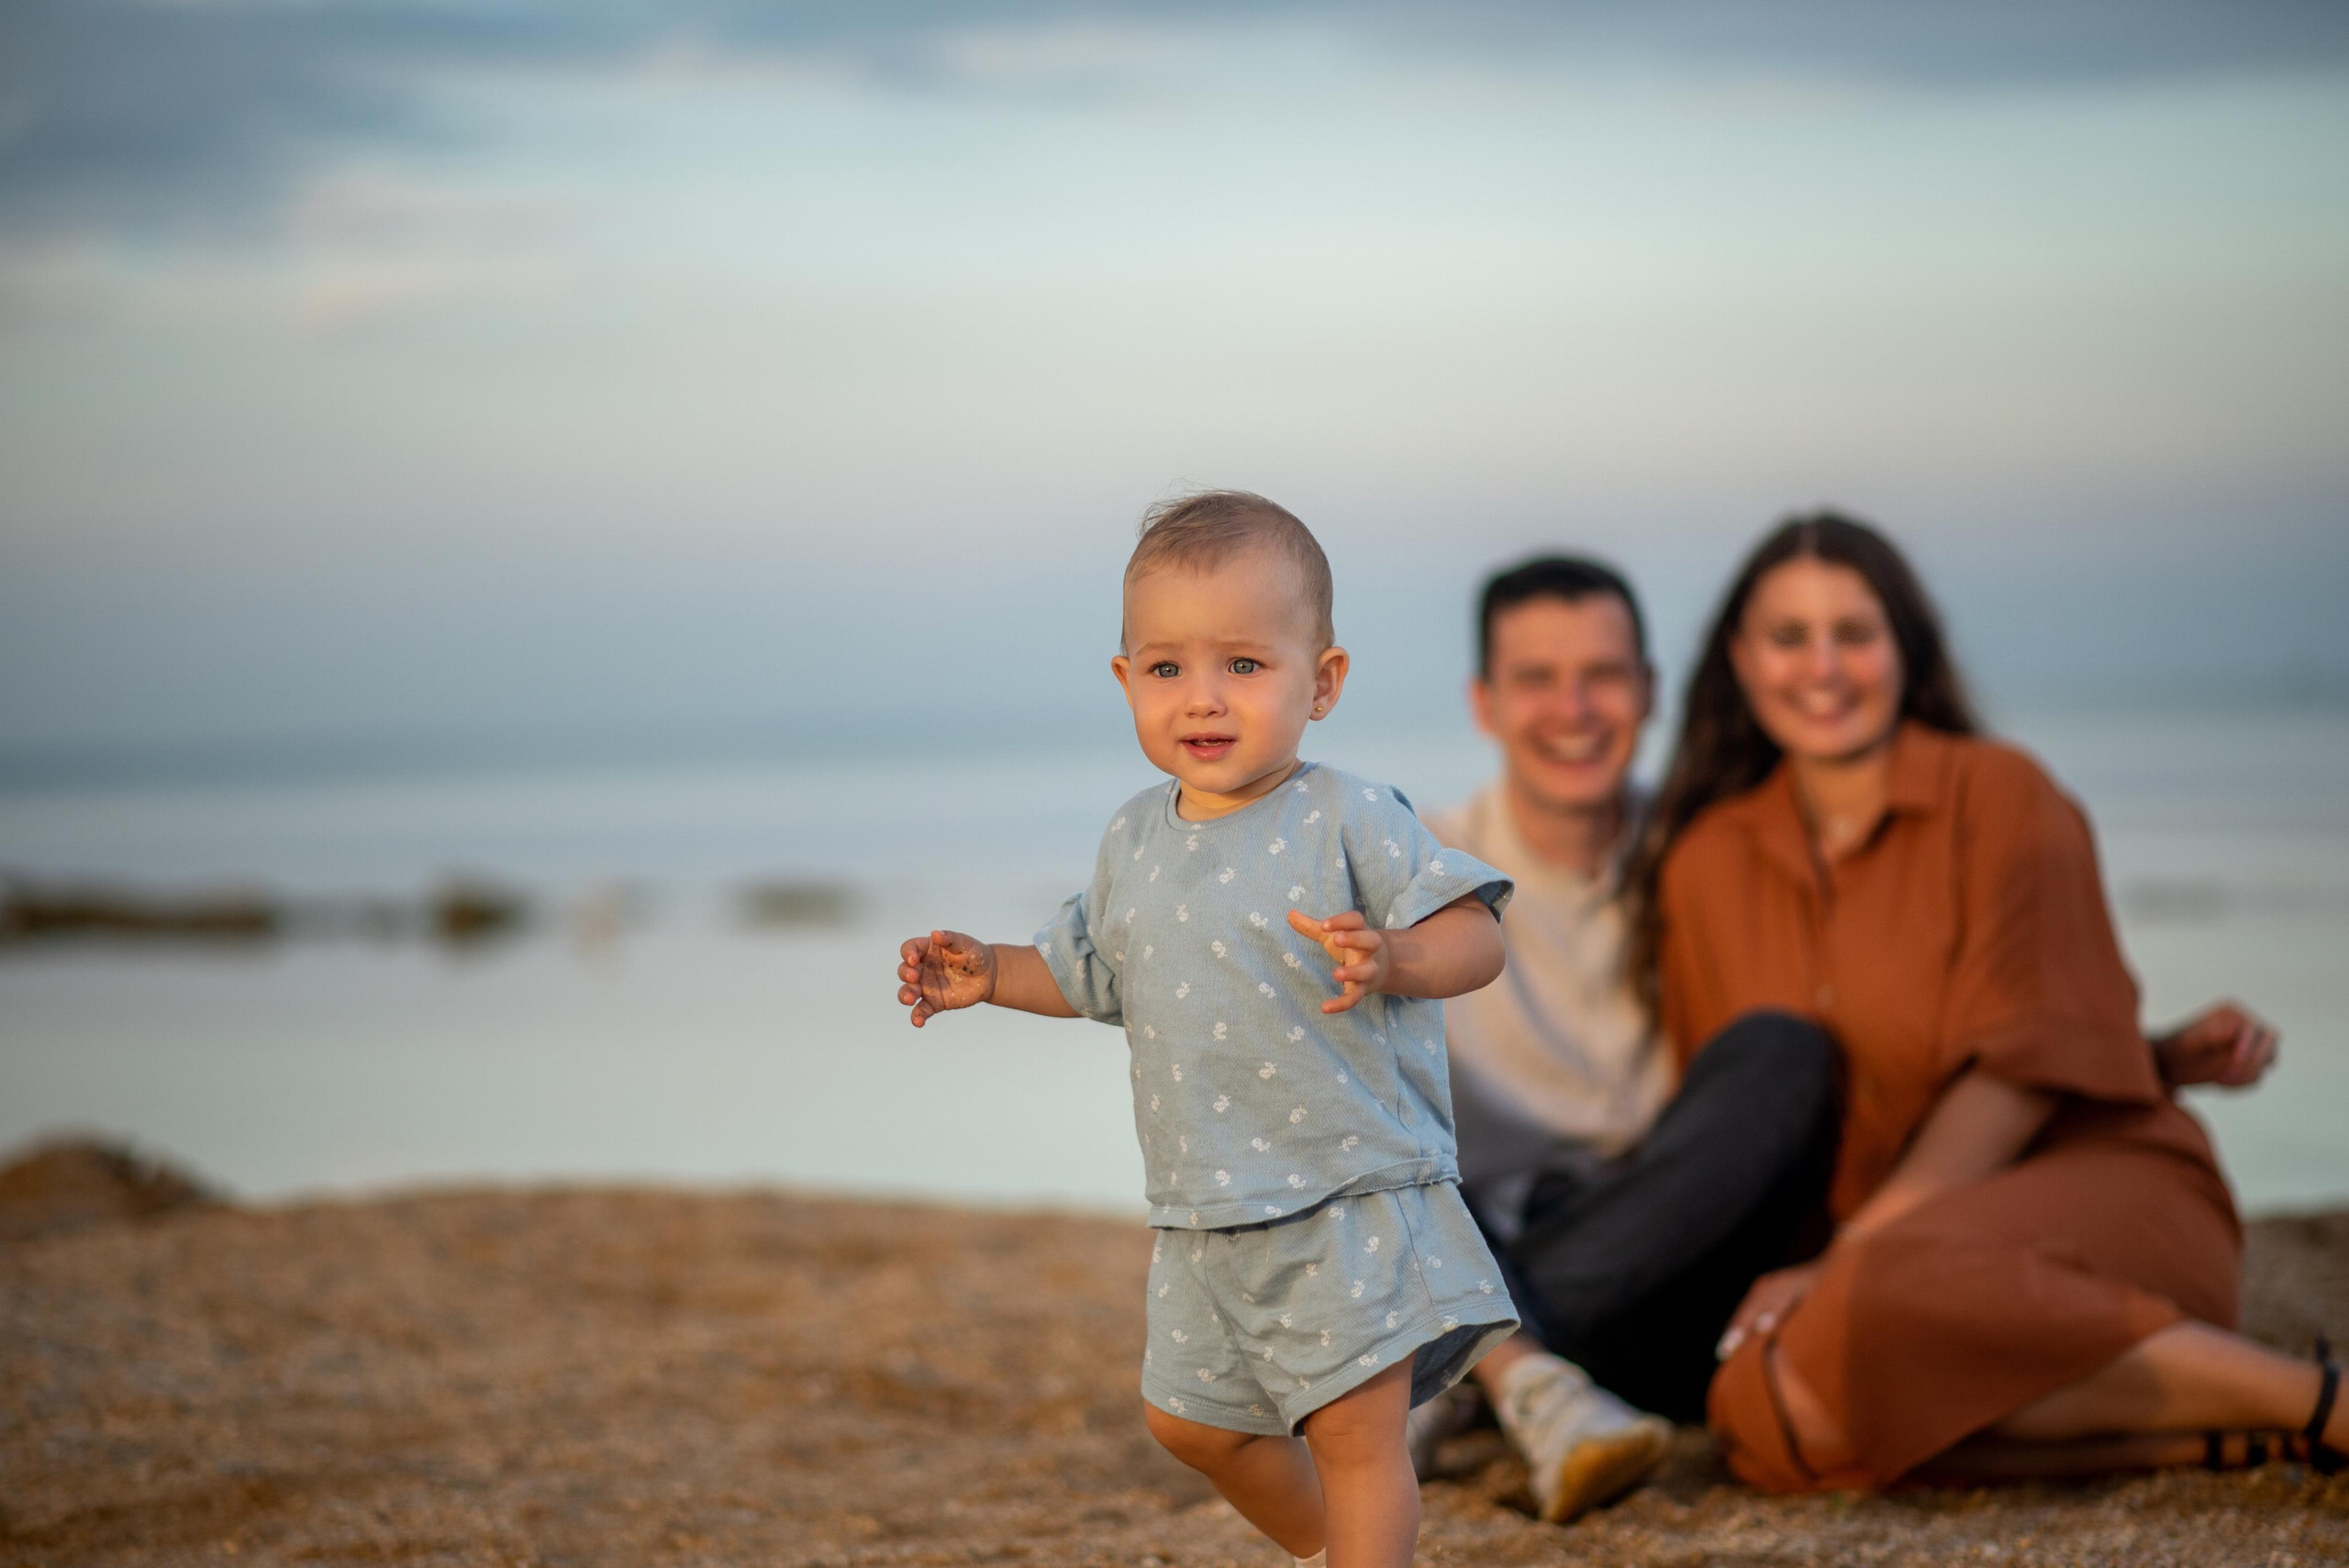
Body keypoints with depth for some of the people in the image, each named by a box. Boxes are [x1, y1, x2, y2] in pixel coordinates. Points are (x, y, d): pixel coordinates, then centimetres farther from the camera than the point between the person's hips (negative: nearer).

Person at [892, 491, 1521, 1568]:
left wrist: (1389, 958, -35)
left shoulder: (1351, 822, -12)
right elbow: (1088, 972, 22)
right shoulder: (1133, 843, 6)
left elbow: (1475, 935, -16)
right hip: (1203, 1216, 7)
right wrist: (991, 975, 6)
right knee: (1190, 1419, 19)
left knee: (1354, 1430, -9)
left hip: (1351, 1197, -7)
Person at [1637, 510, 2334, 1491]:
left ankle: (2317, 1403, -25)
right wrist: (1769, 1279, -7)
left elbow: (2026, 1063, -11)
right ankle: (2228, 1437, -25)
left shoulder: (1999, 796, -1)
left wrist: (1853, 1257, -19)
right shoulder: (1706, 866, 12)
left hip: (2094, 1180, -4)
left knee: (1899, 1300, -40)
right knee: (1764, 1408, -32)